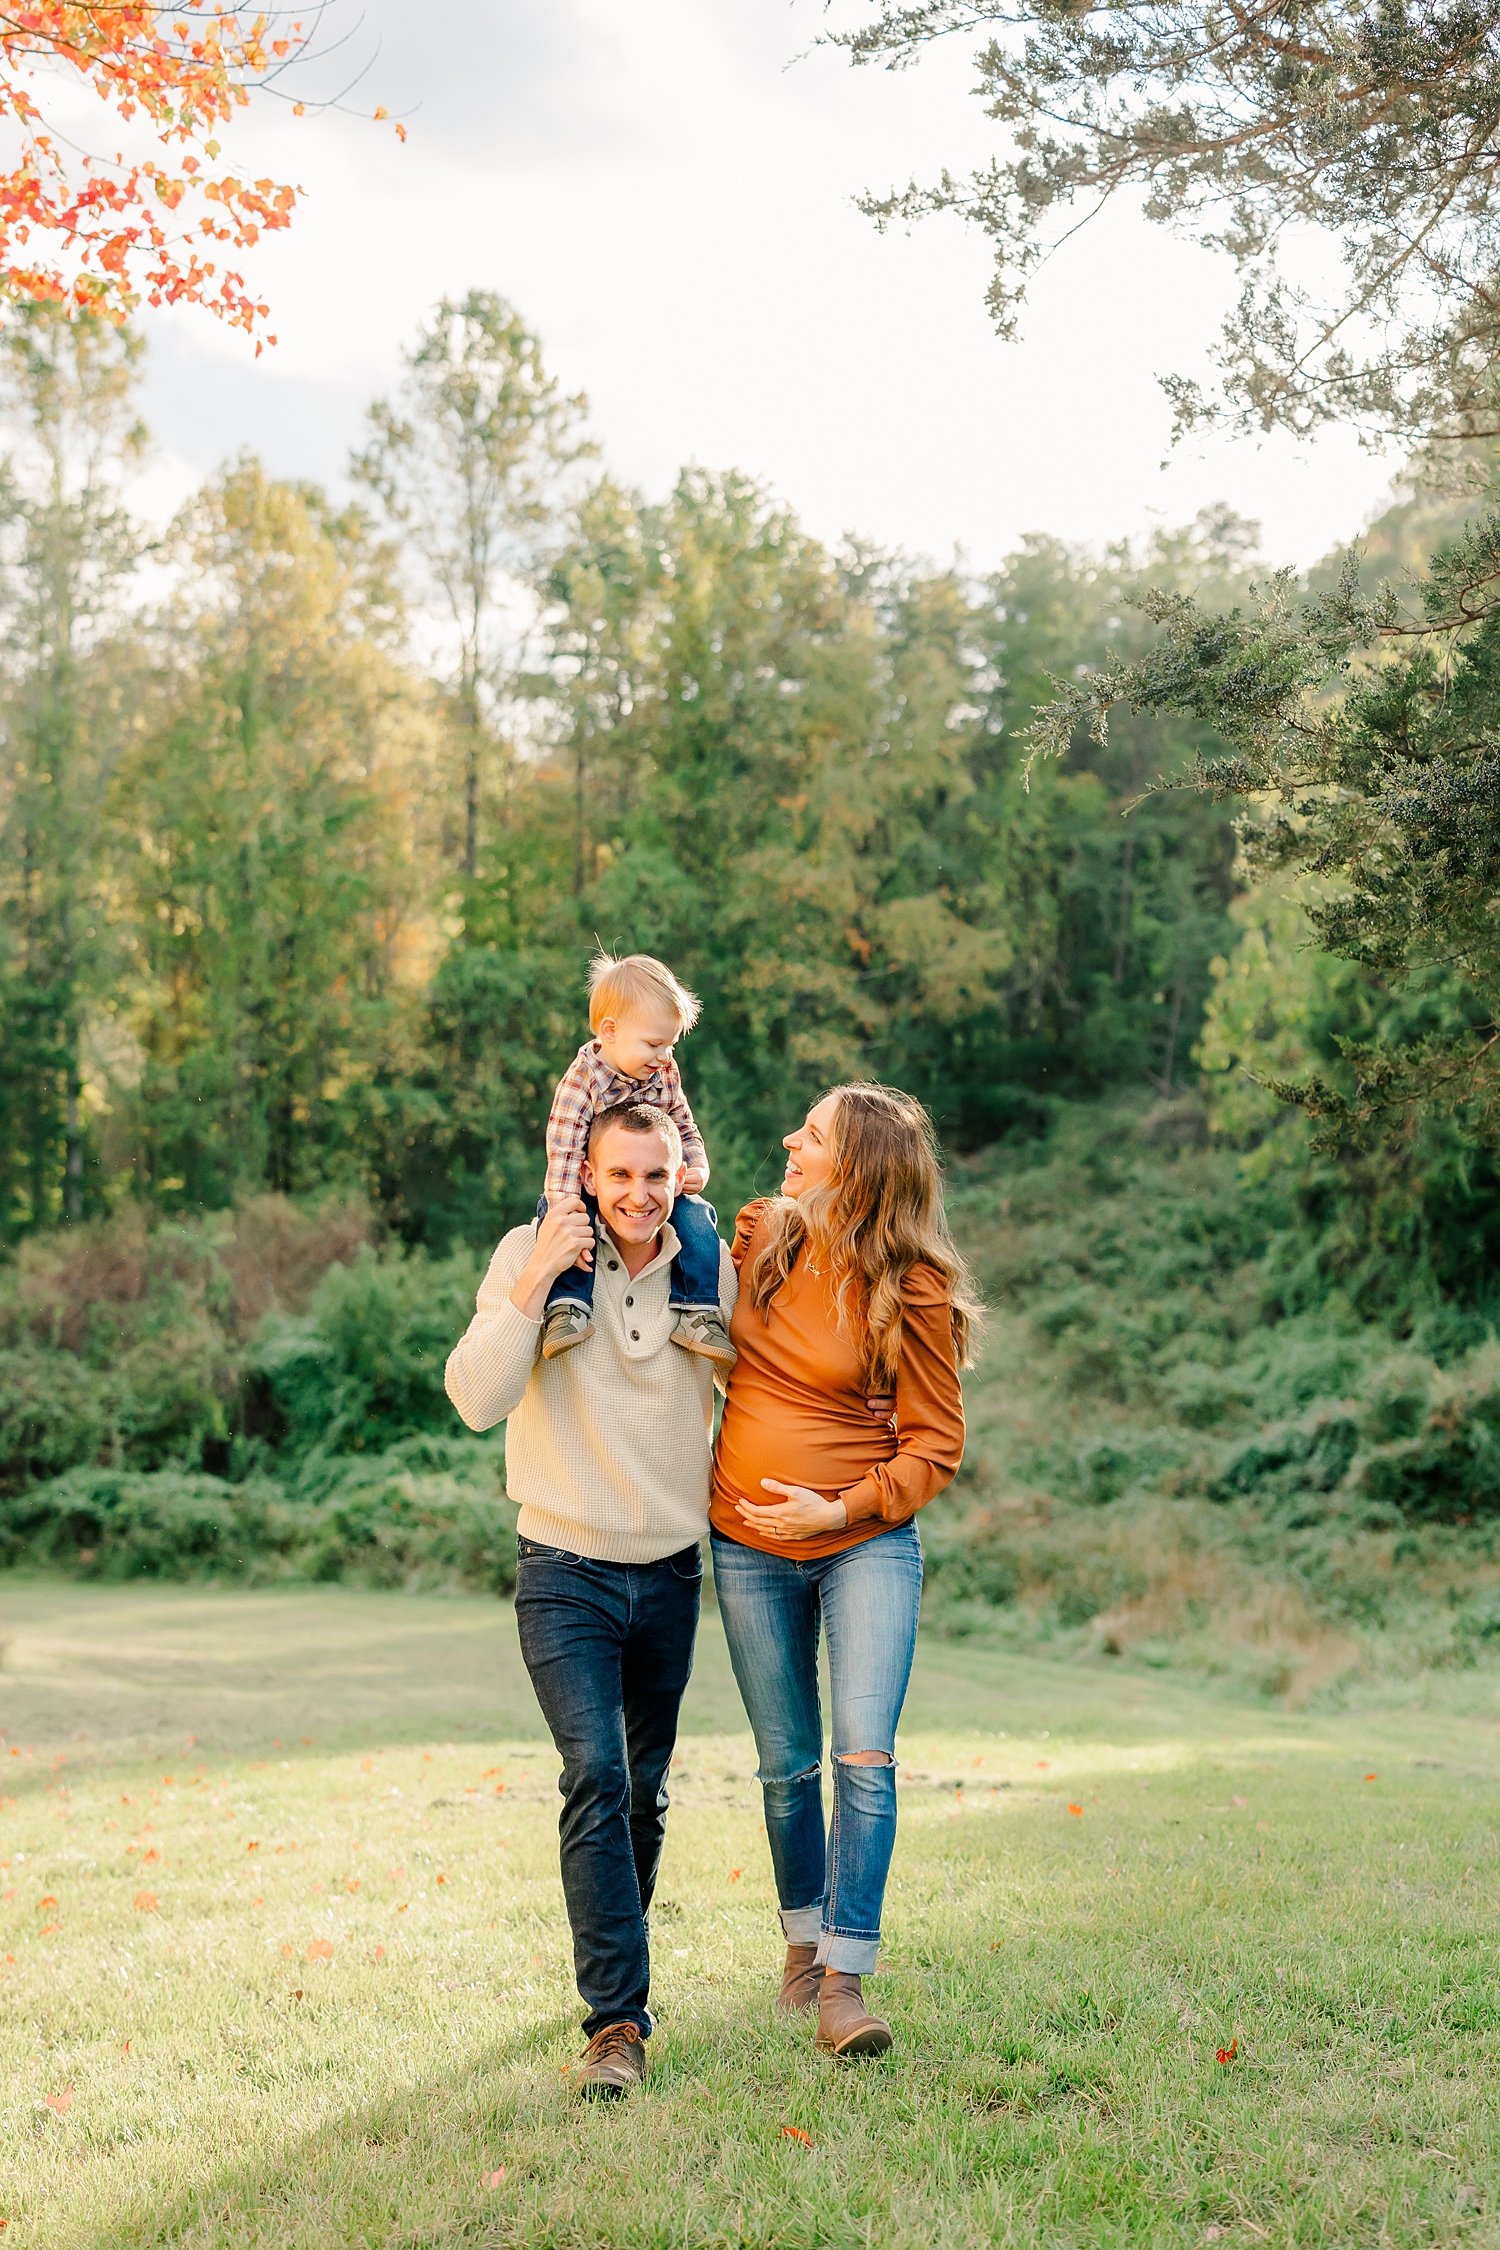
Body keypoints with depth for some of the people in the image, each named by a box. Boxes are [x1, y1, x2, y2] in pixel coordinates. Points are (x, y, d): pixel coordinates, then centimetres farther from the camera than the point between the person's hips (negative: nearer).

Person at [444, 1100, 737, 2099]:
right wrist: (537, 1280, -25)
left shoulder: (710, 1268, -2)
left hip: (672, 1572, 3)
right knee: (596, 1775, -18)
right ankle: (618, 2018, -12)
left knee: (644, 1789, 15)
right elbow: (477, 1399, -18)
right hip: (567, 1572, -3)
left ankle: (618, 1967, 37)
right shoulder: (531, 1253, -9)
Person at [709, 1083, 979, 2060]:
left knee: (866, 1755, -14)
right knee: (788, 1764, 12)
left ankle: (844, 1978, -7)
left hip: (867, 1543, -3)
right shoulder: (757, 1237, -1)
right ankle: (805, 1935, 32)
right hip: (749, 1547, 4)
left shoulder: (911, 1292, -12)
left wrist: (845, 1506, -20)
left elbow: (937, 1442, -7)